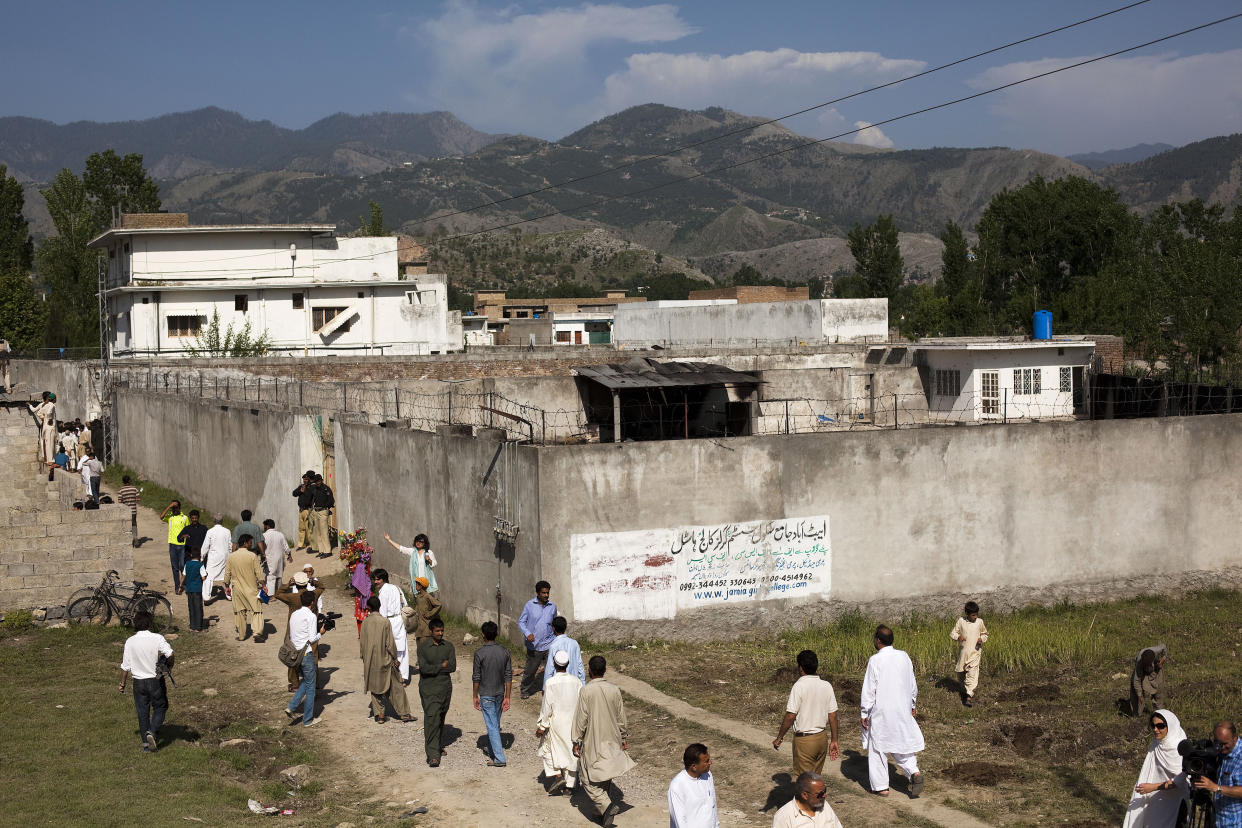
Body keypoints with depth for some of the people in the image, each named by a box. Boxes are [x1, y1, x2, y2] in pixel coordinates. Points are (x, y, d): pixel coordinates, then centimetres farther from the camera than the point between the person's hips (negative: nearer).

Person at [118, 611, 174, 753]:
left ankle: (146, 743, 16)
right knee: (160, 707, 14)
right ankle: (152, 732, -8)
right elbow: (170, 655, -25)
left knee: (142, 711, 12)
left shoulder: (130, 641, -4)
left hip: (139, 681, 2)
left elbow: (125, 666, 0)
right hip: (156, 681, -2)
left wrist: (122, 684, 12)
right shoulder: (157, 638, -13)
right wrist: (169, 667, -4)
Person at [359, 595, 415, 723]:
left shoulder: (365, 622, -6)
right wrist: (395, 659, 0)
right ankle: (403, 713, 11)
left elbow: (362, 643, 1)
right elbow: (390, 643, -12)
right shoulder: (385, 622, -14)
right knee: (396, 687, 7)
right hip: (384, 659, -2)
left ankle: (379, 714, 12)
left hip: (370, 661, 2)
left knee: (375, 687, 14)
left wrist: (365, 658, 14)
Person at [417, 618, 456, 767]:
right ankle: (433, 755, -16)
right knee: (431, 718, -12)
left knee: (441, 718, 14)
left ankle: (438, 745, 35)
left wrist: (433, 668, -11)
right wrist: (442, 666, -9)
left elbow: (453, 667, -6)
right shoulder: (423, 646, -4)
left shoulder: (448, 647, 6)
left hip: (445, 687, 4)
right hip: (428, 689, -4)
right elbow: (423, 668, -14)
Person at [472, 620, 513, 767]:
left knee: (492, 726, -3)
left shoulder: (480, 653, -15)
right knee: (495, 724, 19)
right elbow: (508, 676, 0)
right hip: (500, 693, 5)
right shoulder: (504, 652, -2)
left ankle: (499, 758, -5)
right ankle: (494, 752, 30)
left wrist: (475, 696, 1)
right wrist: (507, 697, 5)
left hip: (486, 695, -5)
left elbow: (477, 678, -10)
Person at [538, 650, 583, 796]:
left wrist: (542, 726, -5)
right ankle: (569, 784, 16)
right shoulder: (576, 682, -4)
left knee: (548, 748, 15)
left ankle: (557, 775, -1)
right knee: (570, 750, 13)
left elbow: (547, 707, -13)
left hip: (556, 722, -4)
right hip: (573, 722, 4)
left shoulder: (550, 683, -16)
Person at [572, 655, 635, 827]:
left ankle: (607, 806, -17)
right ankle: (605, 813, 22)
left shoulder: (586, 691, -15)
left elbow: (581, 719, -13)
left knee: (590, 780, 1)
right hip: (611, 741, 5)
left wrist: (577, 742, -4)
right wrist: (624, 737, 18)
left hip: (592, 743, -5)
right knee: (606, 778, 17)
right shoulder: (614, 690, -2)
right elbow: (621, 717, 6)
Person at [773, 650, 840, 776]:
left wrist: (779, 738, -6)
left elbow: (790, 716, -17)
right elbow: (833, 715, 4)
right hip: (822, 737, 6)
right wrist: (834, 740, 12)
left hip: (804, 739, -6)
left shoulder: (799, 686, -16)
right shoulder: (827, 686, 1)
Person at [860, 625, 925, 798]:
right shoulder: (903, 656, 2)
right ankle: (914, 772, -4)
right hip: (902, 710, 5)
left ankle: (881, 786, 12)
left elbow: (869, 689, -13)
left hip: (881, 712, -5)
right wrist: (911, 705, 24)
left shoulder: (875, 660, -16)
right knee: (902, 743, 17)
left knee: (877, 748, 7)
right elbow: (912, 684, 11)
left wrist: (865, 714, -6)